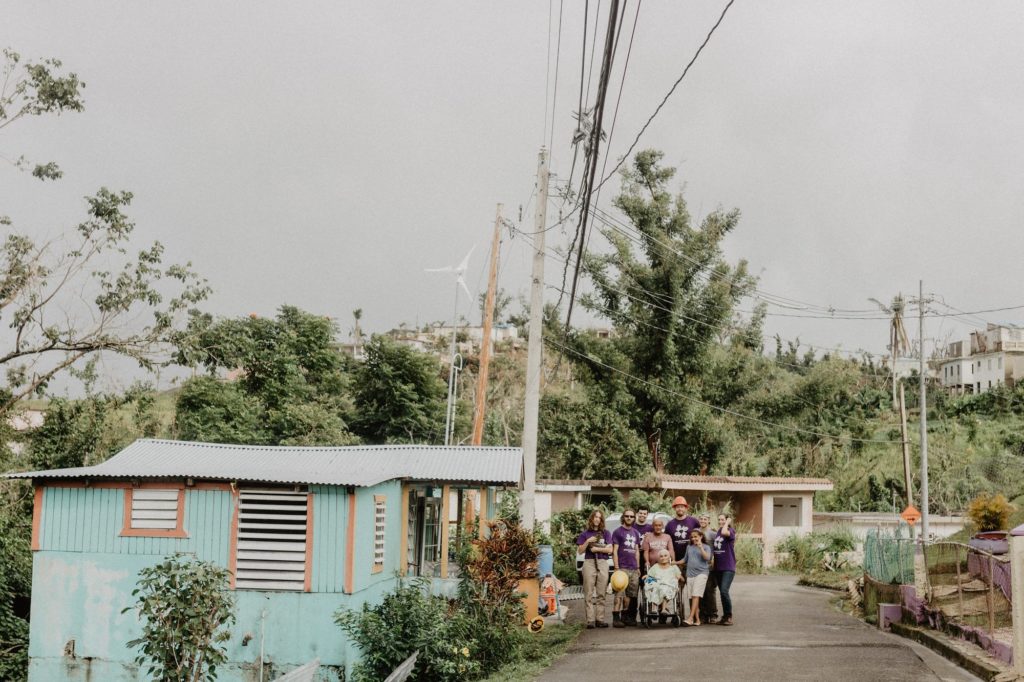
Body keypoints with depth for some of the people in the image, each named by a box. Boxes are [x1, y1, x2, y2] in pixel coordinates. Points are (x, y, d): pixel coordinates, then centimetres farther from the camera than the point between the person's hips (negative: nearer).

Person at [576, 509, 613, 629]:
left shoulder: (606, 533, 13)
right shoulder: (585, 534, 11)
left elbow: (609, 549, 4)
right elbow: (580, 550, 6)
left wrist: (596, 549, -4)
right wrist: (588, 542, -7)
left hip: (603, 564, 1)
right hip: (589, 563, -1)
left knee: (601, 594, 0)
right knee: (589, 594, -6)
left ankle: (600, 619, 1)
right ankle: (590, 620, -8)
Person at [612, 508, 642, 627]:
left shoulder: (636, 533, 17)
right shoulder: (618, 532, 0)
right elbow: (614, 551, -4)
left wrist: (638, 567, 15)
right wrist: (616, 568, -11)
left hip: (634, 569, 6)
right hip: (622, 567, -6)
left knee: (630, 594, 7)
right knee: (620, 594, -12)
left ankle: (625, 617, 16)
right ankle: (616, 618, -12)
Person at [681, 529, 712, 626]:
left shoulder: (706, 547, 5)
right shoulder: (689, 547, 17)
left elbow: (707, 558, -12)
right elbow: (685, 559, 27)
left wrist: (701, 547, -15)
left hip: (701, 573, -5)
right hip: (690, 573, 5)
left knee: (696, 595, -16)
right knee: (691, 597, -1)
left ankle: (690, 618, -22)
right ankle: (697, 619, 4)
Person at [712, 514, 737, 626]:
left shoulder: (731, 531, -5)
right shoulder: (717, 533, 14)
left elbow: (724, 532, -29)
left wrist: (727, 523, -13)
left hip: (728, 568, -7)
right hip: (718, 568, 7)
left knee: (724, 591, -18)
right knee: (722, 592, 10)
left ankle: (729, 617, -10)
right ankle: (725, 616, 17)